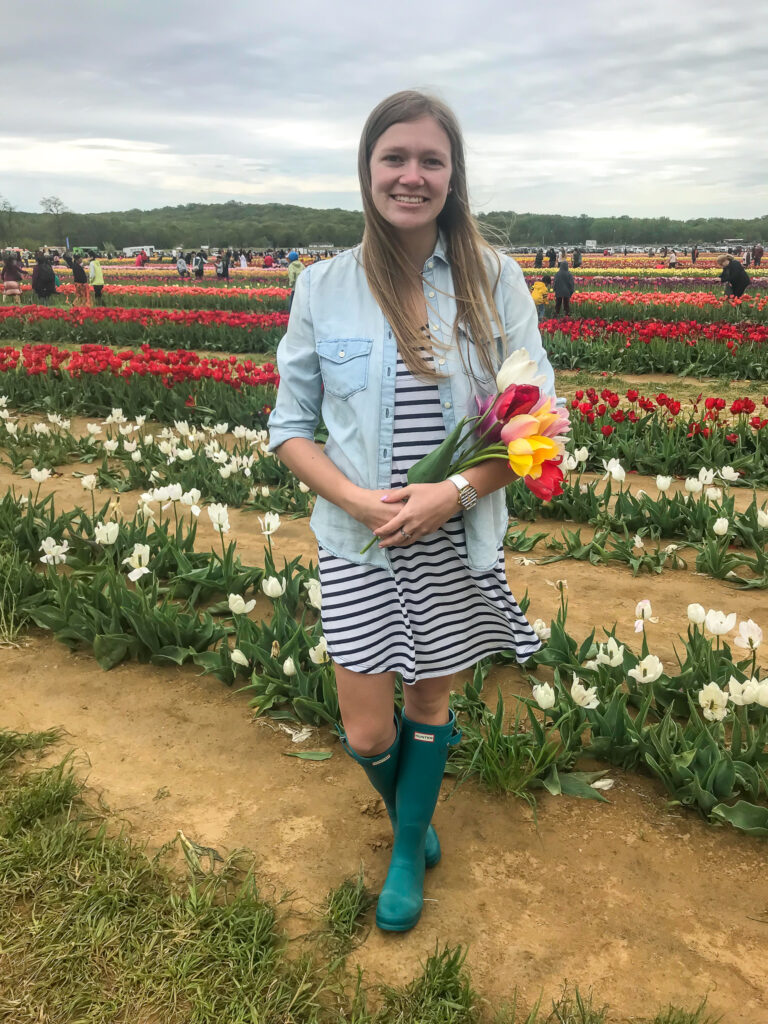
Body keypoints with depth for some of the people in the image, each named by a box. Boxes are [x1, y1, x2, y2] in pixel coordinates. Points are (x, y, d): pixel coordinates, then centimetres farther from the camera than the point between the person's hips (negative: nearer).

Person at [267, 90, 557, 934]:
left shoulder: (494, 278, -5)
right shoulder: (323, 287, -3)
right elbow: (290, 427, 1)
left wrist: (454, 492, -19)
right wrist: (358, 500, -16)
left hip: (459, 543, 0)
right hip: (359, 545, 0)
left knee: (432, 702, 16)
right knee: (367, 734, 5)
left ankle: (408, 850, 43)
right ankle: (408, 813, 42)